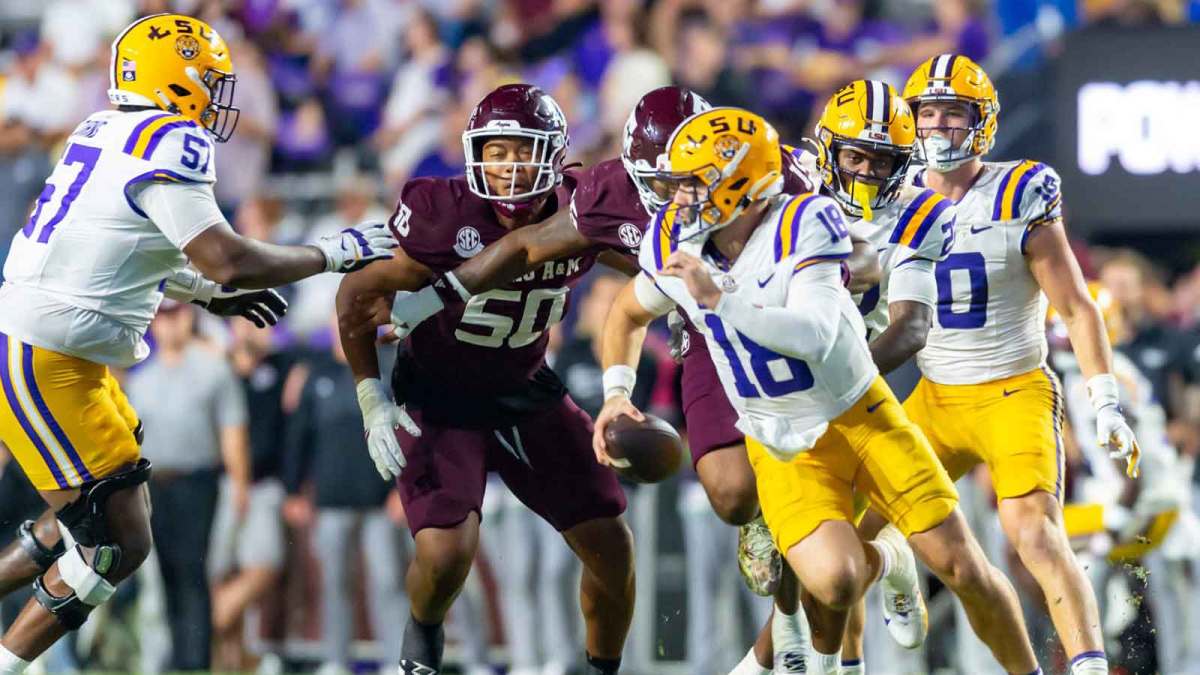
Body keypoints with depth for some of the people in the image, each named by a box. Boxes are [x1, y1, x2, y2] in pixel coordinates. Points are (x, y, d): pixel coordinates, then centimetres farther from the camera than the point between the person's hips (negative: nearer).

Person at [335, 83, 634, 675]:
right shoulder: (444, 219, -27)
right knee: (447, 554, -22)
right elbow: (356, 295, -14)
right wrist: (373, 403, -14)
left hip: (527, 394, 4)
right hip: (438, 402, -4)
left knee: (612, 548, 1)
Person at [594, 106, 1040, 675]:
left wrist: (719, 297, -39)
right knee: (831, 580, -23)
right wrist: (616, 393, 0)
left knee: (960, 569, -3)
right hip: (784, 448, 3)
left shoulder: (802, 226, -22)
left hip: (861, 414, -3)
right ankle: (880, 562, 13)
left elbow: (814, 336, -34)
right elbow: (629, 314, 14)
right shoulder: (675, 243, -7)